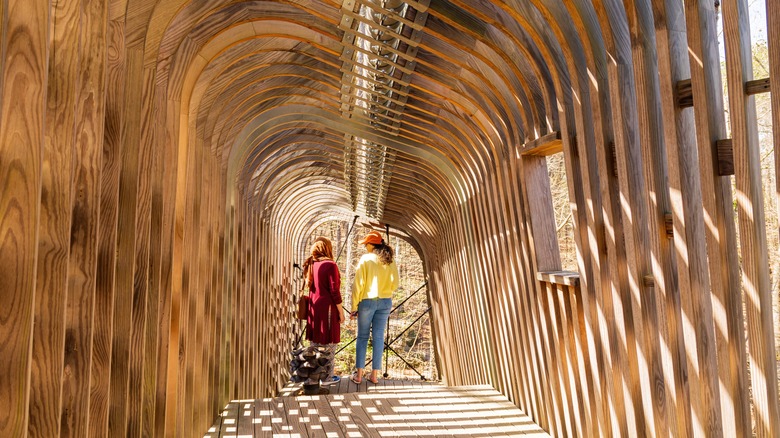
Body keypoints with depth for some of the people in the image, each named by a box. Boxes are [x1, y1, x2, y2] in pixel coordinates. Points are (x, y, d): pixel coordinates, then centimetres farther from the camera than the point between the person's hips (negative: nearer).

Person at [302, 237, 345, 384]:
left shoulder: (311, 265, 8)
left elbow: (310, 285, 13)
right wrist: (341, 312, -7)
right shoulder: (330, 265, -12)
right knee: (329, 343, 1)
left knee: (315, 342, 13)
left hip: (314, 307, 7)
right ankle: (327, 376, 6)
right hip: (328, 307, -7)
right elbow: (334, 291, -14)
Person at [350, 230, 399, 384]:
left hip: (367, 301, -3)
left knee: (362, 337, 7)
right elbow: (395, 284, 1)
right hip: (385, 302, 3)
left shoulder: (365, 259, -8)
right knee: (378, 337, 7)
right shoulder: (390, 261, 2)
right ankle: (374, 374, 11)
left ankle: (358, 374, 8)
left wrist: (354, 307, -5)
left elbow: (358, 285, -9)